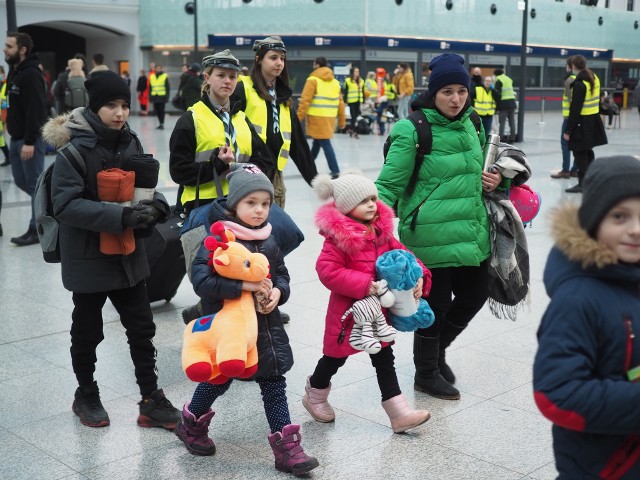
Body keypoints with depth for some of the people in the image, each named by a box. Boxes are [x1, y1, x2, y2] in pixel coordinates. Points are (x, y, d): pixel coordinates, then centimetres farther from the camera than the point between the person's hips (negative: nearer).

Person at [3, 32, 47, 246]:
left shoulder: (31, 75, -16)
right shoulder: (14, 72, 14)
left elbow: (36, 110, -22)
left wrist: (30, 141, -24)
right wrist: (10, 124, 14)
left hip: (30, 139, -10)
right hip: (16, 138, 10)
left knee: (35, 184, -2)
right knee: (21, 181, 14)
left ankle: (37, 229, 5)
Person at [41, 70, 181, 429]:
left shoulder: (129, 143, 2)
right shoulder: (75, 150, -16)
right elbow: (66, 204, -22)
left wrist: (156, 205, -11)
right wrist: (119, 216, -31)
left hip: (129, 255, 5)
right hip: (88, 258, -5)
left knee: (142, 328, 9)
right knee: (88, 332, 13)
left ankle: (151, 401, 20)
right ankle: (87, 396, 33)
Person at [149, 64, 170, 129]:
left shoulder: (165, 76, -2)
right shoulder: (151, 76, 9)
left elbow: (168, 87, -3)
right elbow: (150, 87, 13)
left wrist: (166, 96, -8)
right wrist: (150, 96, 8)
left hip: (162, 97, -4)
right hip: (154, 96, 4)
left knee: (161, 110, -4)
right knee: (157, 111, 7)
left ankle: (161, 124, 1)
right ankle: (160, 123, 19)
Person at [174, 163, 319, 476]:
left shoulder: (268, 241, 3)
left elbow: (282, 275, 13)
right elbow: (201, 280, -27)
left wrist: (277, 292, -10)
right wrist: (245, 286, -31)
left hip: (266, 327, 5)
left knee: (275, 385, 5)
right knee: (219, 380, 14)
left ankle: (286, 447, 11)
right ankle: (191, 425, 42)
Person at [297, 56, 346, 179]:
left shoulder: (313, 80, -5)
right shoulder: (335, 82, 12)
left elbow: (305, 101, -10)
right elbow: (340, 102, 12)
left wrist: (299, 118, -7)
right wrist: (342, 120, 17)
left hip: (317, 117, -6)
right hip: (329, 118, 6)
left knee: (325, 143, -4)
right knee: (317, 142, 18)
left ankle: (335, 170, -8)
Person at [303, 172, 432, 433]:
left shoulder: (381, 231, 1)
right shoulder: (338, 237, -21)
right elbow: (327, 270, -28)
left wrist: (418, 276, -14)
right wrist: (364, 284, -31)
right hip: (348, 311, -6)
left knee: (384, 358, 10)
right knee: (336, 357, 12)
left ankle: (399, 413, 15)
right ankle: (315, 396, 39)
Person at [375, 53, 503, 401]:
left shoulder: (470, 125, 10)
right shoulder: (412, 131, -13)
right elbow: (389, 184, -12)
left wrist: (491, 180, 5)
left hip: (472, 234, 8)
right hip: (431, 236, -7)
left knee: (475, 295, 16)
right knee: (435, 304, 4)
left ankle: (437, 349, 42)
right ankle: (426, 373, 28)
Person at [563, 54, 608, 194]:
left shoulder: (579, 84, -20)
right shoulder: (595, 78, 7)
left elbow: (575, 109, -21)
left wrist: (568, 130, -17)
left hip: (583, 122, -9)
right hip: (594, 120, 9)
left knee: (580, 153, -1)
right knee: (587, 151, 19)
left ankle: (582, 183, 1)